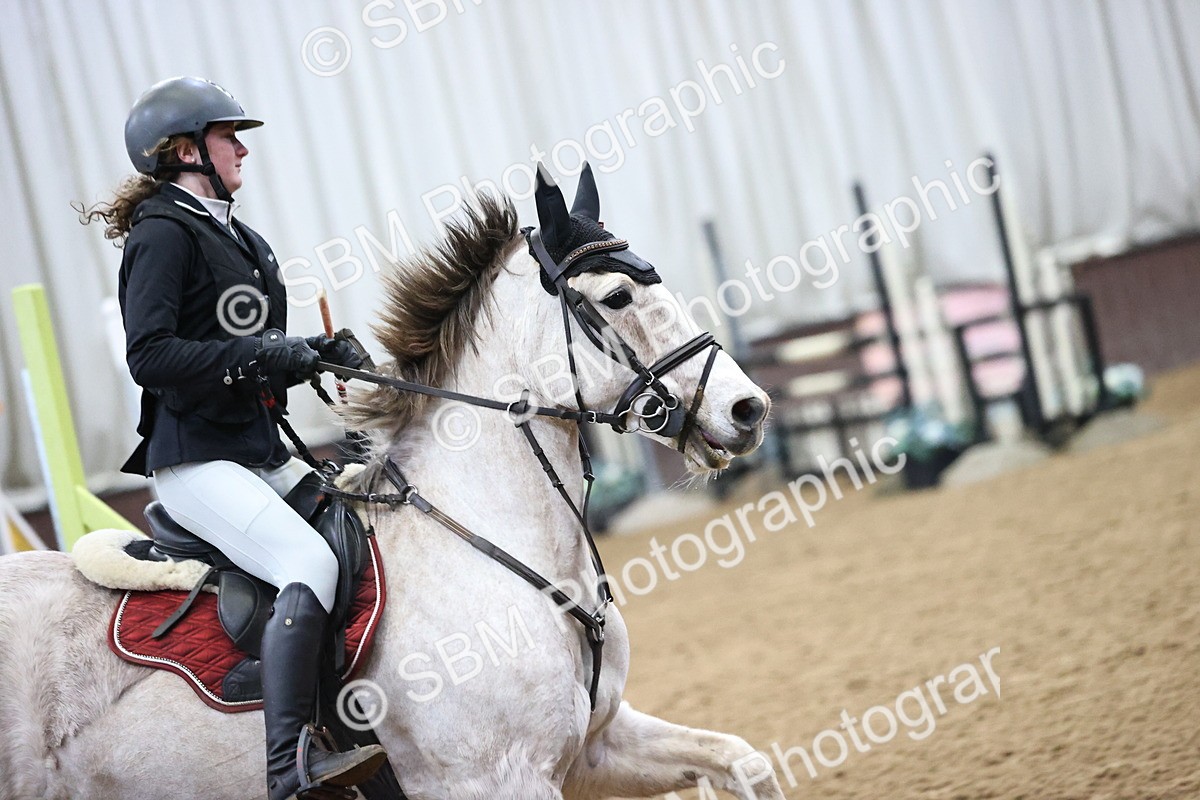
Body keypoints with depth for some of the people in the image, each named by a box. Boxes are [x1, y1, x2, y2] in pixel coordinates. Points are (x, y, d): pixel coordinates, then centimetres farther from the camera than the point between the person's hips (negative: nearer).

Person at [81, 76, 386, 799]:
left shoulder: (238, 238, 19)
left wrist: (315, 352, 6)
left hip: (262, 452, 10)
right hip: (196, 458, -10)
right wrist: (258, 355, -24)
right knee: (312, 563, -28)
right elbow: (150, 354, -21)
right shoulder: (163, 232, -9)